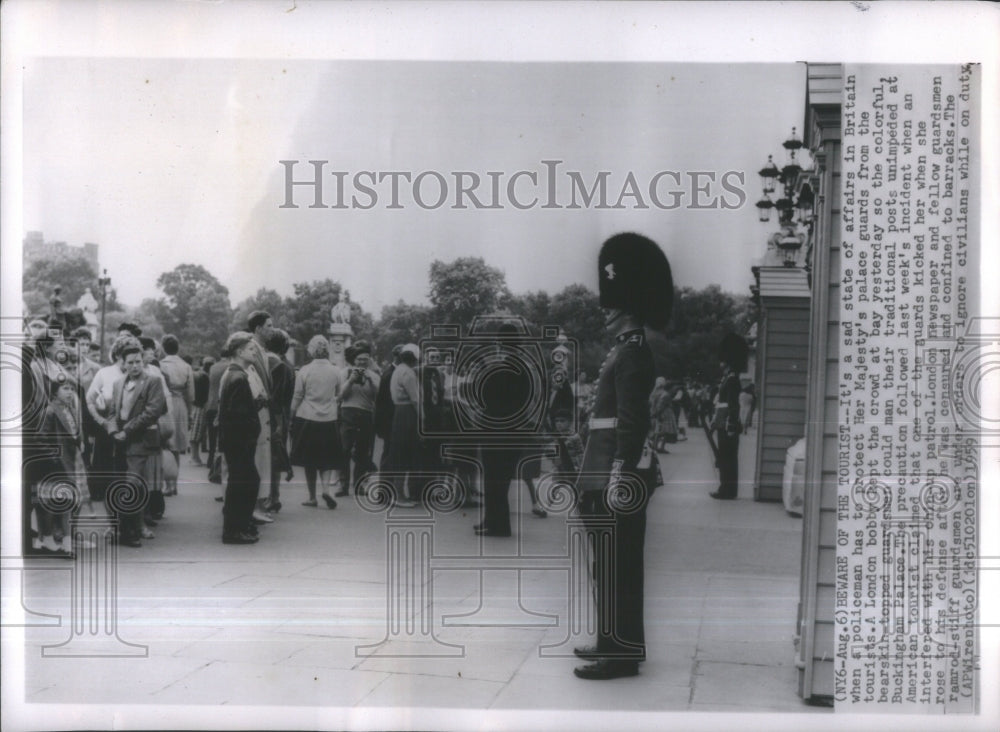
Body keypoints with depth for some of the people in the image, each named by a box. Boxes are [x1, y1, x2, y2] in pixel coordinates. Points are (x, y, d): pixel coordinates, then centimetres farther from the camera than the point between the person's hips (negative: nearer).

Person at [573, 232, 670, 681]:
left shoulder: (632, 354, -14)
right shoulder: (627, 350, 17)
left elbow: (632, 420, -20)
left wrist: (621, 475, -23)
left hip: (618, 476, -10)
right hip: (610, 474, 10)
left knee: (615, 567, -4)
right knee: (613, 566, 16)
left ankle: (622, 654, 2)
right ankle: (615, 643, 26)